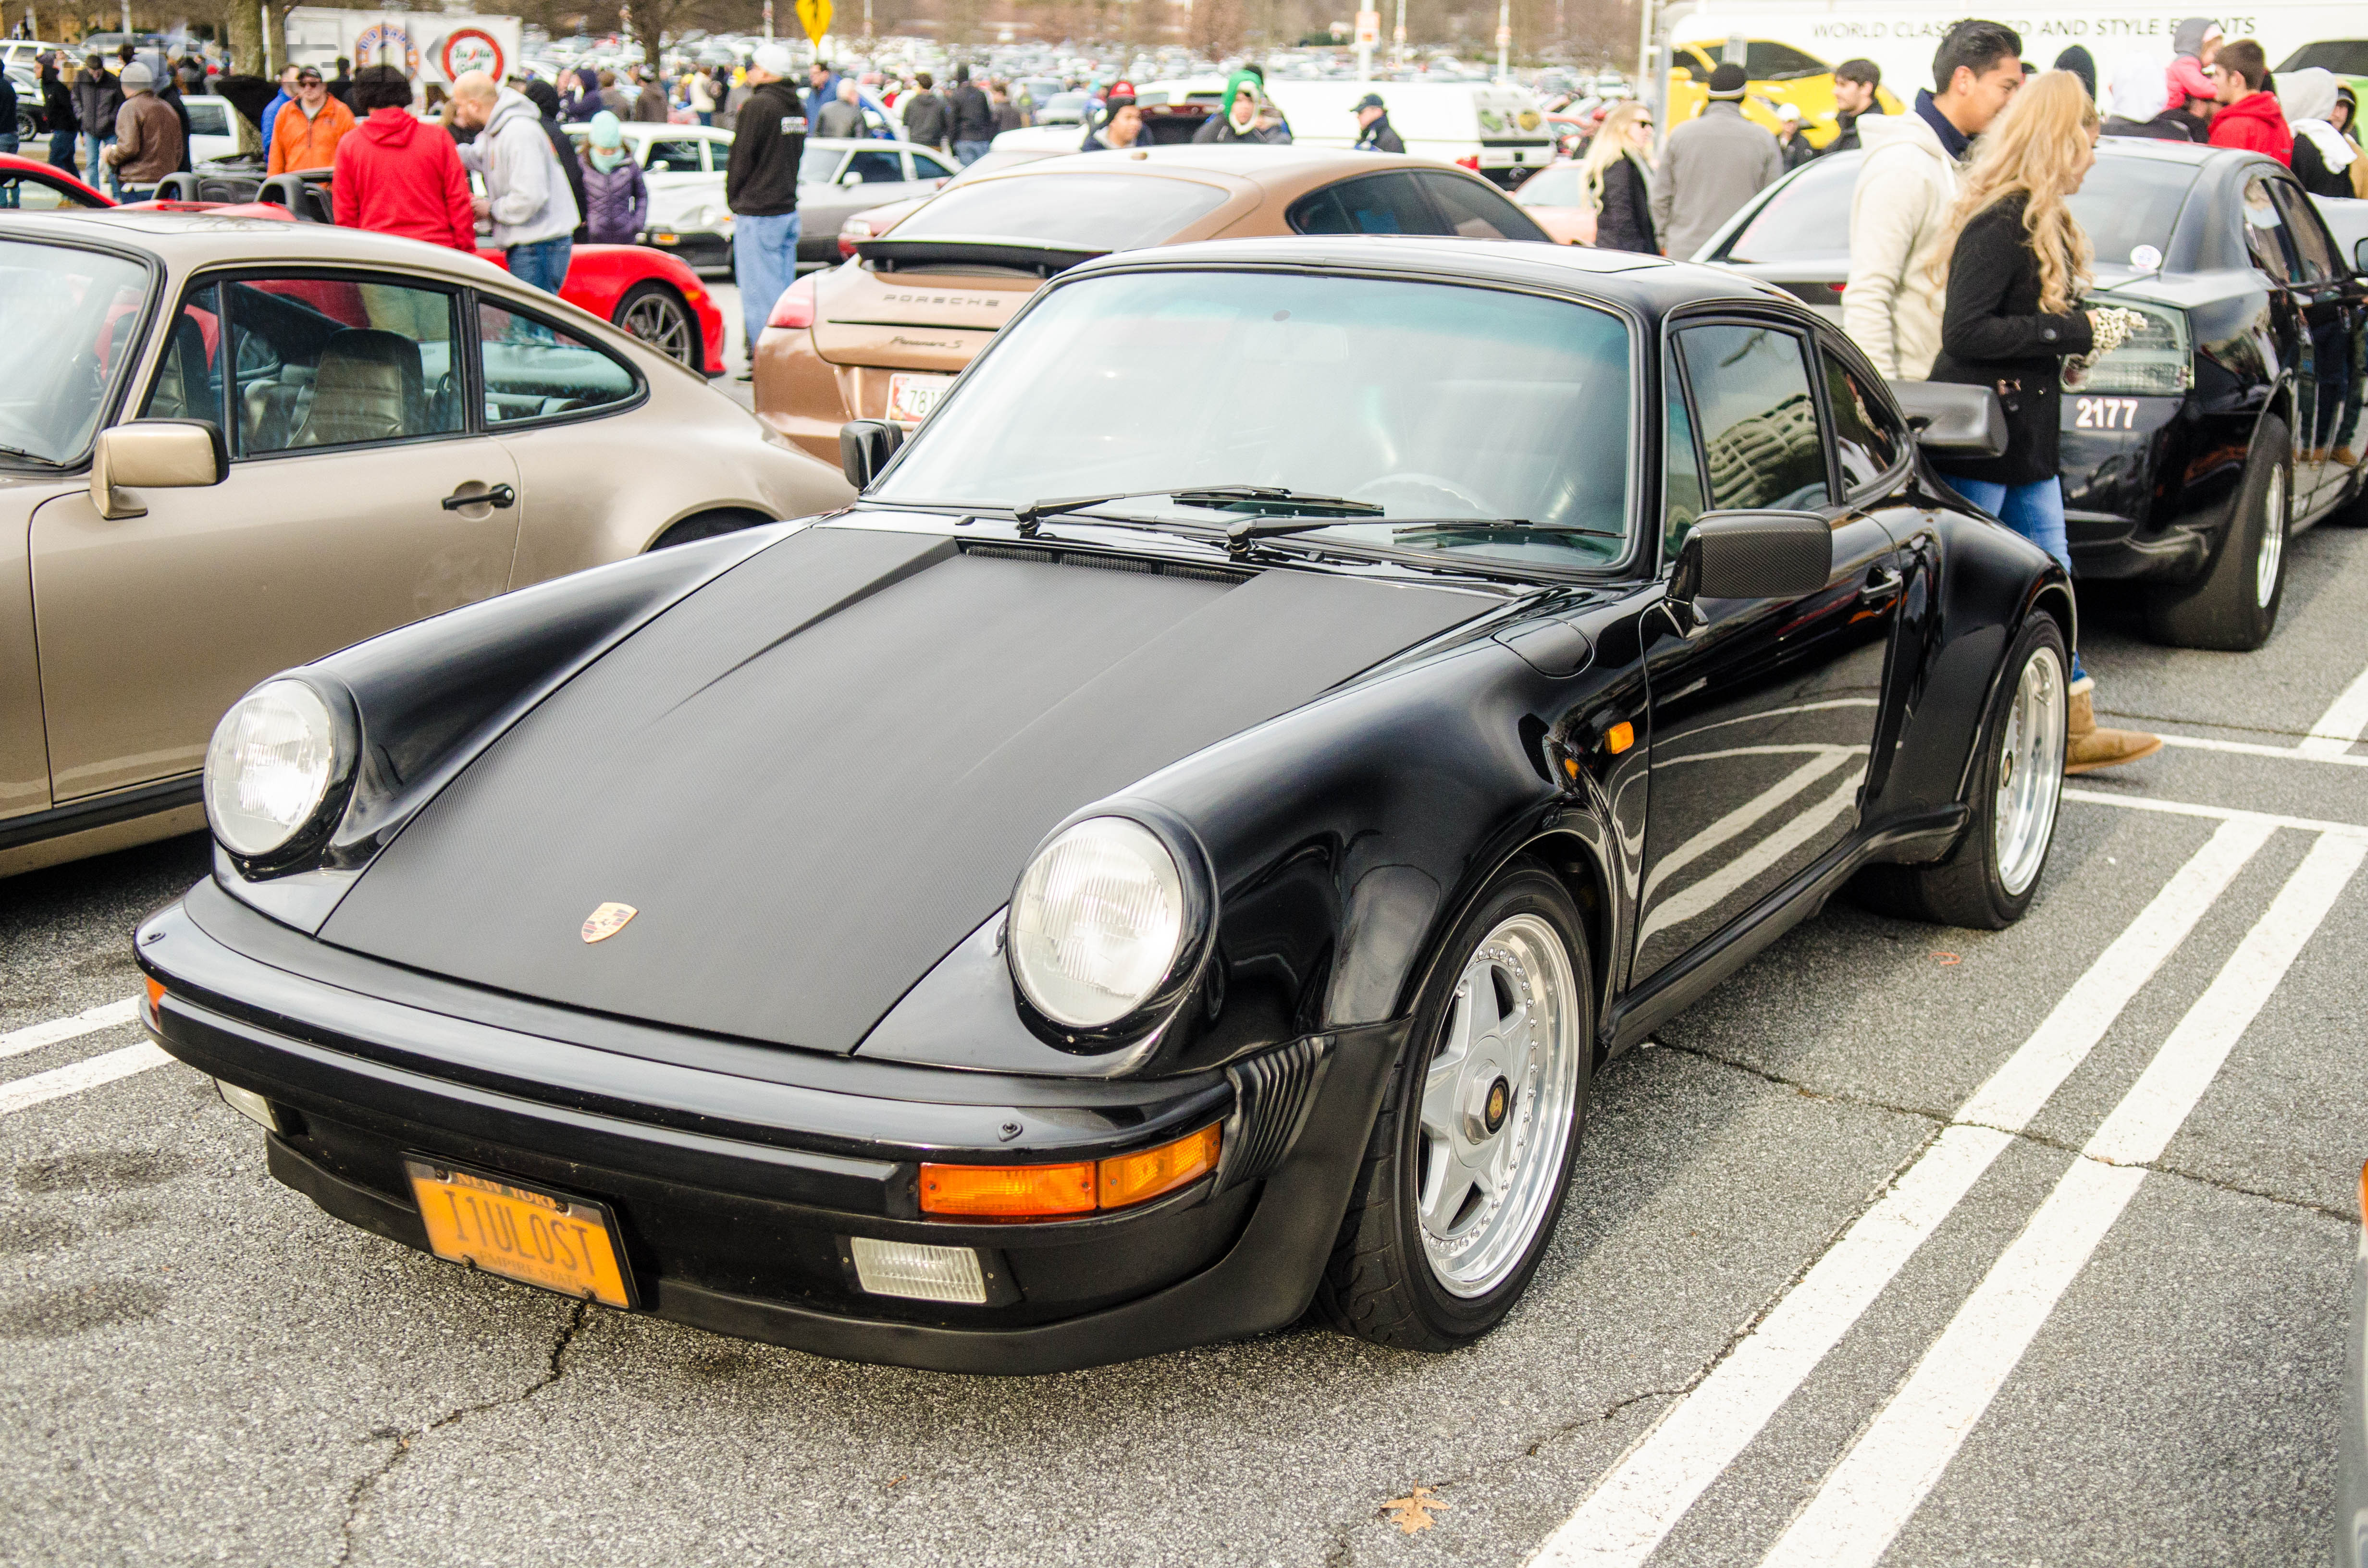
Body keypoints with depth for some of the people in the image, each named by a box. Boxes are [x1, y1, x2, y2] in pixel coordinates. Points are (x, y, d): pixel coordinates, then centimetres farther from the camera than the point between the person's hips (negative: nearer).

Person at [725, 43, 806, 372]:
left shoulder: (757, 106, -15)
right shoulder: (798, 108, 11)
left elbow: (740, 159, -10)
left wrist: (733, 200, 3)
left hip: (757, 213, -8)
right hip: (788, 210, 8)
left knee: (759, 292, -3)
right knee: (784, 290, 13)